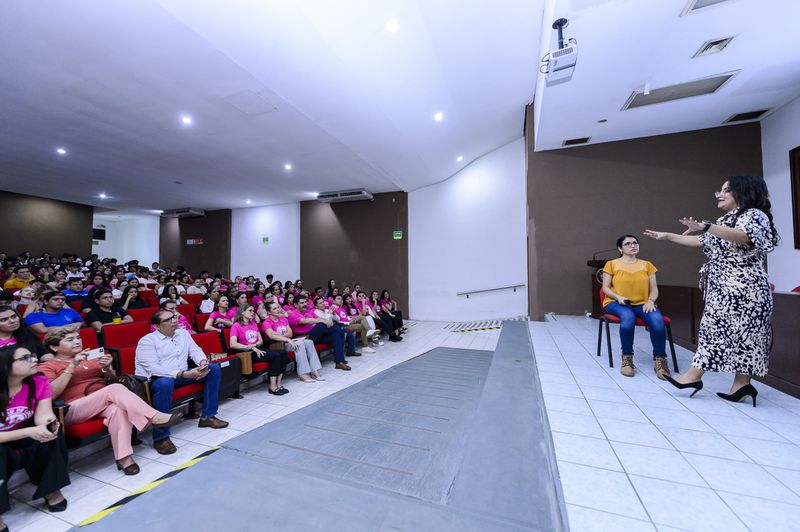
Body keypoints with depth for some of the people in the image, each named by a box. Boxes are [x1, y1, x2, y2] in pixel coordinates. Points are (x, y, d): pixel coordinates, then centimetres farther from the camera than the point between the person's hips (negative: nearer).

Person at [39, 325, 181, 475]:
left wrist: (107, 368, -5)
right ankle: (153, 417, -33)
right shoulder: (47, 367, 7)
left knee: (118, 409, -33)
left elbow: (111, 380, 17)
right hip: (73, 410, -3)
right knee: (115, 389, -32)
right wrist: (72, 366, -17)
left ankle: (123, 457, -32)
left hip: (104, 403, 4)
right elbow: (51, 394, -11)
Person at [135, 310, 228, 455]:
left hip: (182, 375, 7)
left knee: (214, 369, -8)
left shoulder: (183, 333, 10)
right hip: (155, 379, -6)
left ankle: (207, 416, -1)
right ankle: (161, 437, -26)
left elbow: (195, 350, 7)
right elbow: (153, 369, -20)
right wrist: (183, 374, -29)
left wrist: (203, 362, -17)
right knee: (165, 383, -41)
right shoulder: (147, 341, -9)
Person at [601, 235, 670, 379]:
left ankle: (659, 359, -12)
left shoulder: (647, 265, 14)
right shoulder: (612, 264, 7)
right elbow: (605, 288, 3)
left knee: (657, 320, -31)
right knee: (628, 318, -37)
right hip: (617, 303, -2)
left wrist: (651, 301, -10)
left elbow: (654, 289, 11)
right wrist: (618, 297, -15)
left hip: (642, 303, 3)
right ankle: (627, 357, -19)